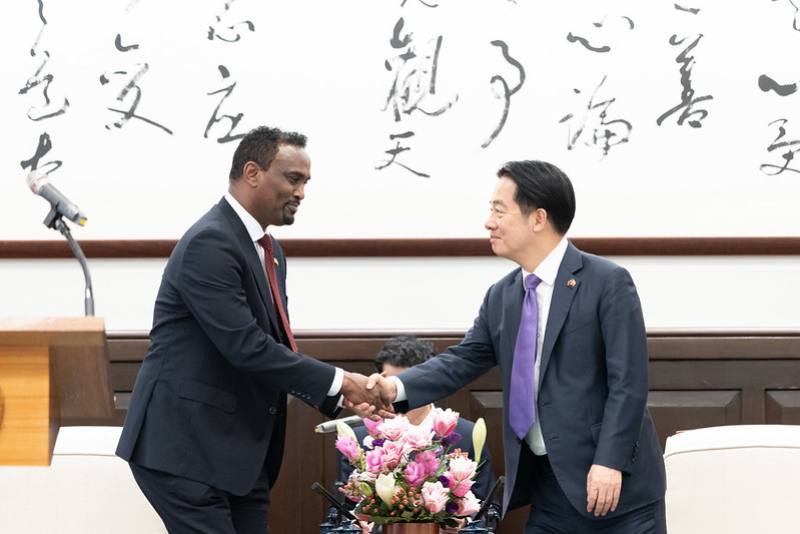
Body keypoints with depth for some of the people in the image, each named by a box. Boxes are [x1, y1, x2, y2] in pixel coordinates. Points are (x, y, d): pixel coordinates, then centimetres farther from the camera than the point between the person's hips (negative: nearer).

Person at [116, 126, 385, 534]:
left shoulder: (269, 251, 15)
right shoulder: (209, 244, -16)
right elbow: (246, 347, -23)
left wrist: (343, 397, 2)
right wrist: (339, 381, -17)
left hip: (241, 453, 9)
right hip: (185, 449, -9)